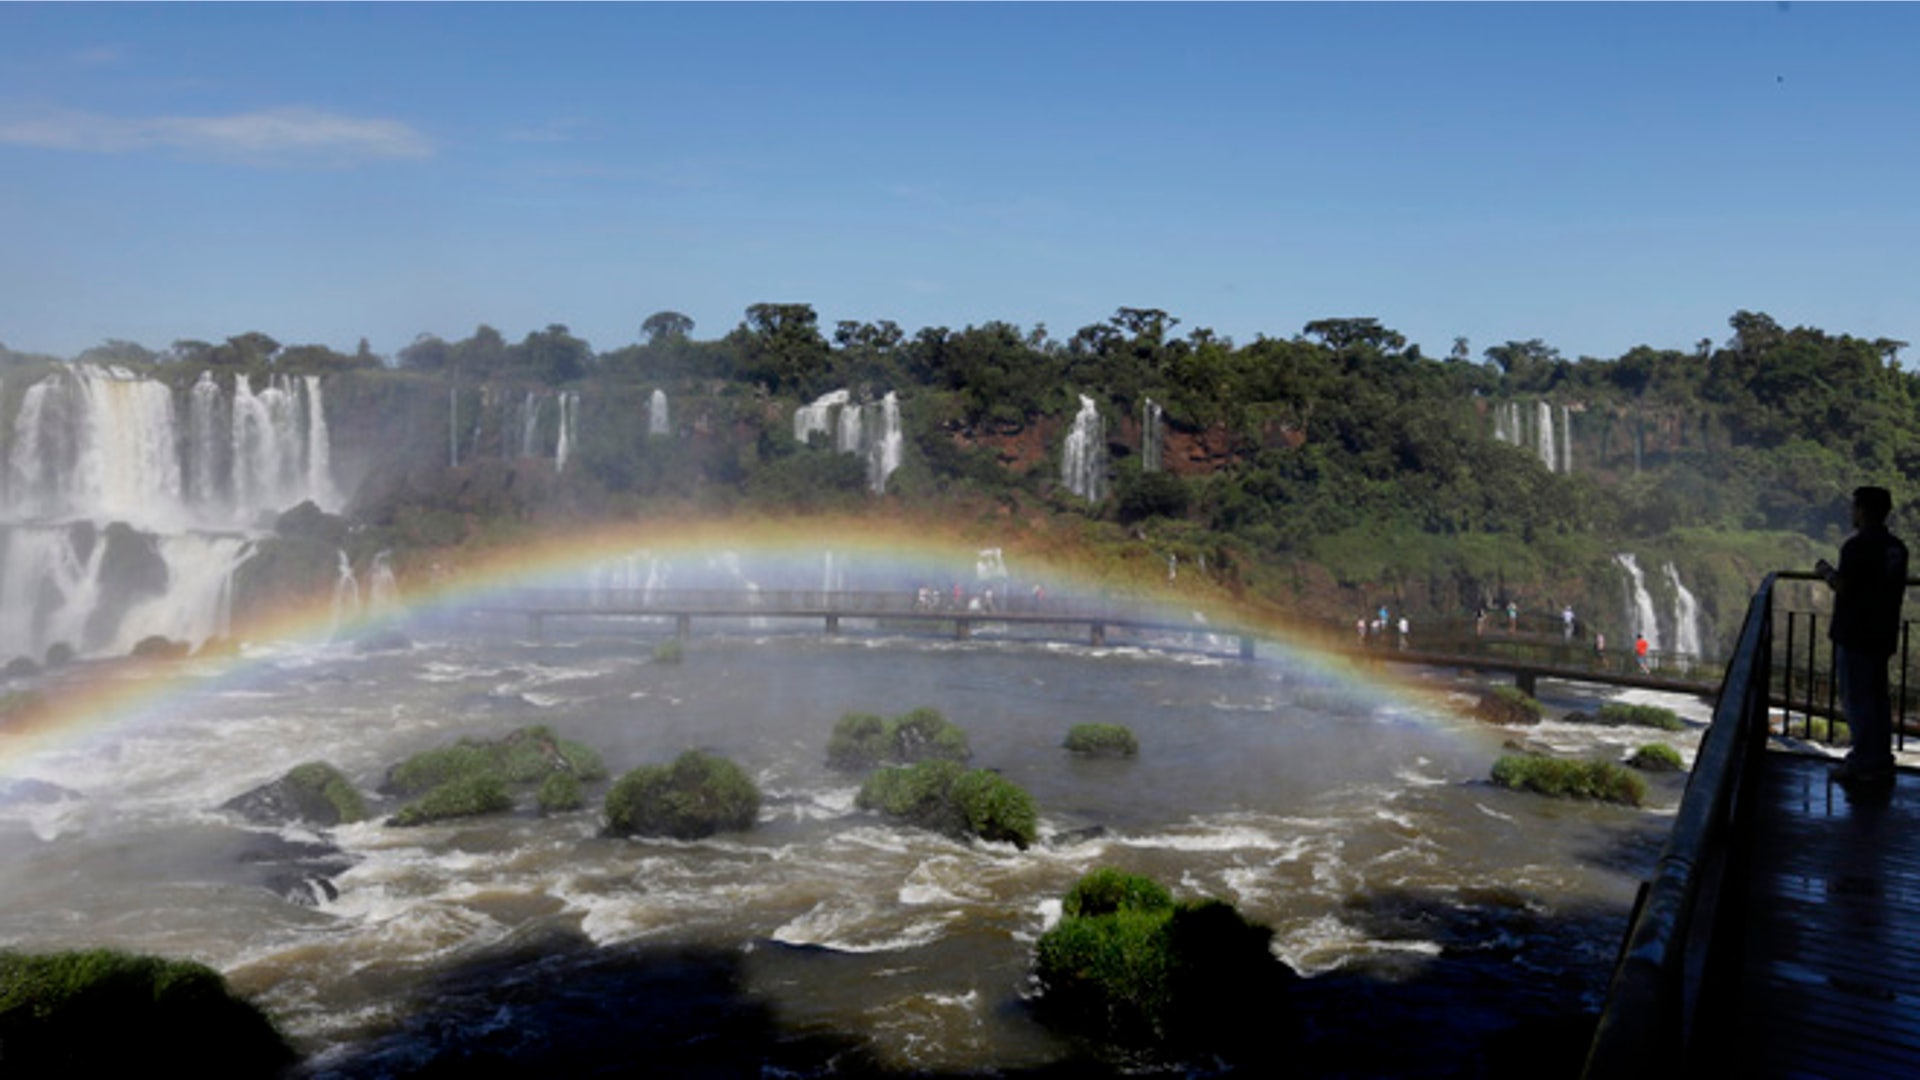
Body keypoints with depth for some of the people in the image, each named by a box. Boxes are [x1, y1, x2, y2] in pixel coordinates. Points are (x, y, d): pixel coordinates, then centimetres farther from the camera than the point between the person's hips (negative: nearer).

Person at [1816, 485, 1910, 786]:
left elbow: (1844, 587, -20)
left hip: (1855, 635, -8)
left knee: (1856, 700, -2)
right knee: (1876, 698, 16)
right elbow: (1899, 589, 16)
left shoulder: (1858, 545, -17)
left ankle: (1867, 765, 1)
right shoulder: (1897, 548, 9)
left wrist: (1826, 572, -1)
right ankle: (1881, 762, 23)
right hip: (1883, 634, 8)